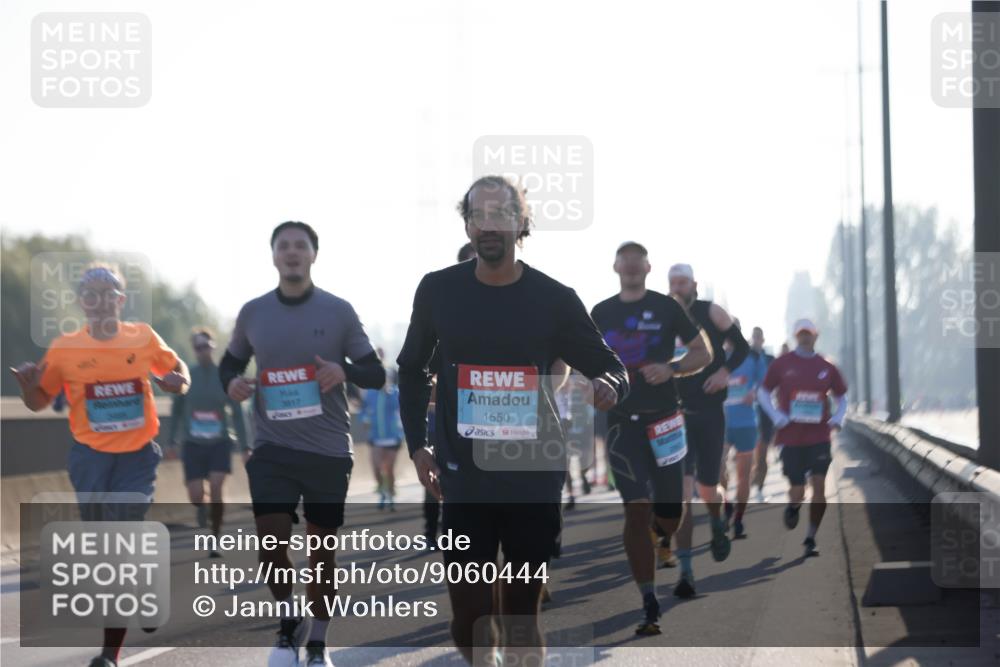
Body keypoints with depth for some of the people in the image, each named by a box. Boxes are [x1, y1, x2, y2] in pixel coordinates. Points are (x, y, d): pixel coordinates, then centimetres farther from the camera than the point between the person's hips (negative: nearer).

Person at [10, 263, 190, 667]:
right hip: (90, 458, 2)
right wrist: (27, 384, -19)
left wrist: (180, 382, -10)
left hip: (137, 456, -1)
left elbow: (176, 367, 14)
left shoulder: (144, 338, -3)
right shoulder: (64, 349, -4)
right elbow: (39, 402, 4)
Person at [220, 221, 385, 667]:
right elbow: (230, 362, 17)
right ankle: (287, 623, 14)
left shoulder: (339, 311, -2)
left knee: (323, 548, 7)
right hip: (272, 447, 1)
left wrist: (344, 370, -20)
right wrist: (231, 381, -7)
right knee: (271, 539, -11)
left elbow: (377, 375, 2)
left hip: (329, 449, -1)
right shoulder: (253, 313, 3)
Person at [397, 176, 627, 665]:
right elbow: (413, 368, 17)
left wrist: (608, 386, -22)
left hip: (533, 479, -1)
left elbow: (611, 369, 3)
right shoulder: (438, 291, 2)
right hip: (463, 479, 1)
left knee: (521, 618, 2)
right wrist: (416, 444, 8)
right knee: (469, 614, 3)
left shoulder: (554, 300, -3)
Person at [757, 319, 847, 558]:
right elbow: (763, 392, 7)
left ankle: (811, 539, 2)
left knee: (819, 484, -9)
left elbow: (841, 397, 17)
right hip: (791, 437, -1)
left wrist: (838, 418, -1)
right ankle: (793, 505, 36)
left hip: (819, 436, 1)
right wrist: (776, 416, -7)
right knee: (797, 491, -2)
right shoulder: (782, 363, 1)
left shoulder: (826, 367, 6)